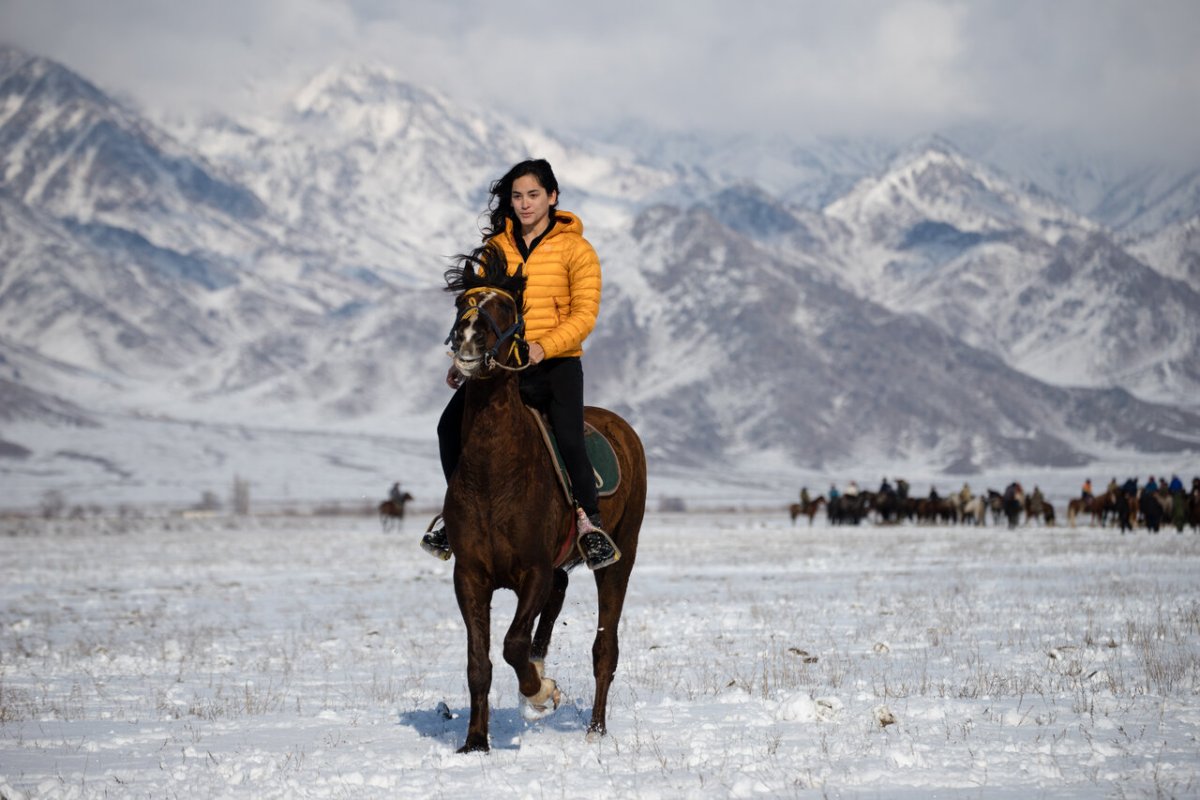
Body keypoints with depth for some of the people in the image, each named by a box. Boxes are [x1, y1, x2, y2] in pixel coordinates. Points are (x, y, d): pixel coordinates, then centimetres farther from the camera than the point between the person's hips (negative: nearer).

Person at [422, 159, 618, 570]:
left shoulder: (575, 249, 0)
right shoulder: (495, 247, 12)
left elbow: (584, 315, -7)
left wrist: (543, 347, -22)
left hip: (556, 363, -4)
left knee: (569, 439, -24)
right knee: (451, 425, -13)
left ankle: (591, 525, -10)